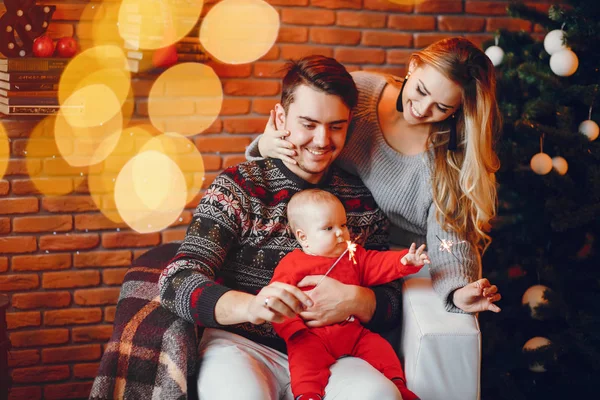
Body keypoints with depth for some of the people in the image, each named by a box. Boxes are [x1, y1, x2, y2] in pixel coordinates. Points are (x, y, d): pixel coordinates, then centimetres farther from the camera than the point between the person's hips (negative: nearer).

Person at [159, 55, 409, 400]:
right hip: (243, 344, -2)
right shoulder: (236, 188, 0)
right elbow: (178, 282, -10)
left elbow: (391, 304, 8)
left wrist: (354, 300, -16)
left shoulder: (363, 202, 9)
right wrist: (250, 305, -31)